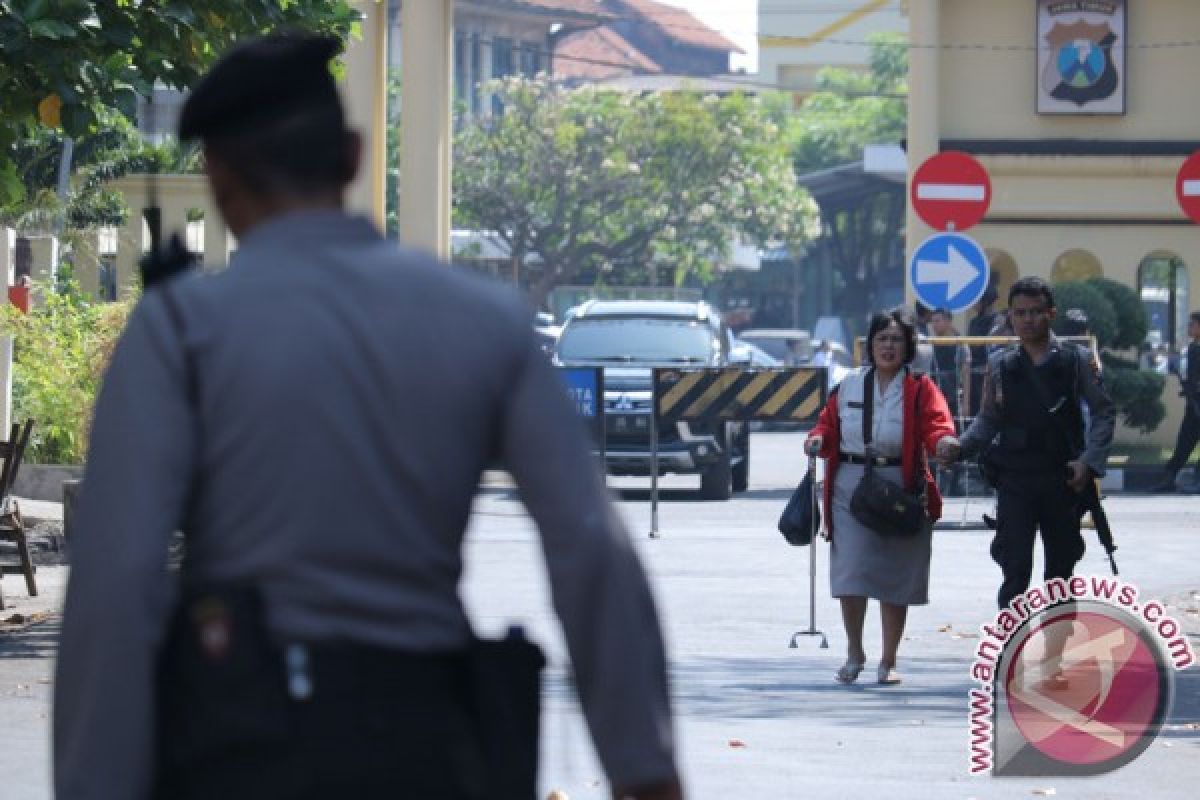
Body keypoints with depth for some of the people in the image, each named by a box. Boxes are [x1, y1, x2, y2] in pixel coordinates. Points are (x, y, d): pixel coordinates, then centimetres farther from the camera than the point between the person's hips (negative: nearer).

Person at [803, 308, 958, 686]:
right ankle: (854, 654, 13)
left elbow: (936, 423, -13)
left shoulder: (921, 389, 1)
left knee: (895, 576, 3)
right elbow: (829, 423, 15)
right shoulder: (849, 386, 11)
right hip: (850, 487, 2)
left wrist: (944, 441, -35)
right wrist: (818, 440, -7)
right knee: (850, 571, -6)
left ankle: (888, 661, 15)